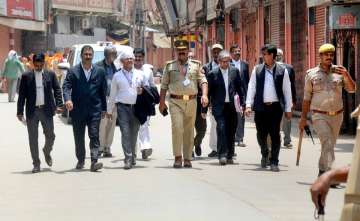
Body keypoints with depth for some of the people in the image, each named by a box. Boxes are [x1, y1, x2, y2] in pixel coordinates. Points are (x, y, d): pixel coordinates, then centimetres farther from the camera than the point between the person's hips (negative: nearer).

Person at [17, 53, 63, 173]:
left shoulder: (50, 74, 4)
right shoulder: (26, 76, 2)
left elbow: (57, 90, 4)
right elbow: (21, 95, 2)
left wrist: (59, 105, -9)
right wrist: (20, 112, -2)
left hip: (46, 110, 1)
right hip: (32, 111, 0)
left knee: (50, 136, 3)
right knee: (33, 138, 3)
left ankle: (47, 152, 34)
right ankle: (36, 164, 11)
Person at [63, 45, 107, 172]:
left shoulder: (100, 72, 7)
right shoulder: (73, 71, 2)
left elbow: (103, 91, 10)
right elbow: (66, 86, -8)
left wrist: (104, 109, 8)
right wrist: (67, 99, -28)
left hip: (95, 110, 0)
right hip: (78, 110, 0)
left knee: (94, 136, -9)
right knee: (79, 138, 10)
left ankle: (94, 162, -14)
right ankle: (80, 160, 26)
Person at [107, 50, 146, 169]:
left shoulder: (139, 74, 12)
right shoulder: (117, 76, 8)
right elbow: (112, 94, 12)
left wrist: (142, 91, -5)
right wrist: (109, 110, 12)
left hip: (136, 107, 2)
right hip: (123, 107, -2)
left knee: (134, 133, 8)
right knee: (125, 132, -11)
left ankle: (133, 157, 21)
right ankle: (128, 159, -15)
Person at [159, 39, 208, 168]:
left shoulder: (196, 65, 10)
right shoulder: (169, 66, 8)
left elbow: (203, 81, 2)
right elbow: (164, 85, 10)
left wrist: (204, 95, -15)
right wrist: (162, 103, 6)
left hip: (191, 101, 2)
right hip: (175, 102, -2)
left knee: (189, 131, 7)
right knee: (177, 127, -17)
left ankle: (187, 158, 15)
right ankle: (178, 157, -11)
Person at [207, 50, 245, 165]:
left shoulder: (235, 71, 6)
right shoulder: (213, 74, -2)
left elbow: (239, 87, 12)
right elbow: (209, 91, 1)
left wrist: (242, 103, 8)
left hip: (231, 105, 3)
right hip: (219, 106, -3)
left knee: (231, 131, 7)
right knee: (221, 129, -15)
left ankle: (229, 156, 17)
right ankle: (222, 155, -14)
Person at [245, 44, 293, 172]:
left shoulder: (282, 71, 3)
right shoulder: (257, 70, 7)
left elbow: (287, 90, 6)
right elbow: (251, 88, 6)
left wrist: (288, 109, 4)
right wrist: (248, 105, -3)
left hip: (275, 107, -1)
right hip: (261, 107, 1)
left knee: (275, 135, -3)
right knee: (261, 134, 4)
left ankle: (274, 162, 6)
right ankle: (264, 154, 33)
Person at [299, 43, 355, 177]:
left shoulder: (339, 71, 5)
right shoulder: (312, 74, 2)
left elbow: (351, 89, -3)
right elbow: (307, 98, 7)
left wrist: (346, 75, -21)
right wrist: (303, 118, 7)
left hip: (337, 116, 3)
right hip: (319, 116, -3)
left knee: (330, 145, 13)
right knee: (327, 143, -19)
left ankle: (322, 172, 30)